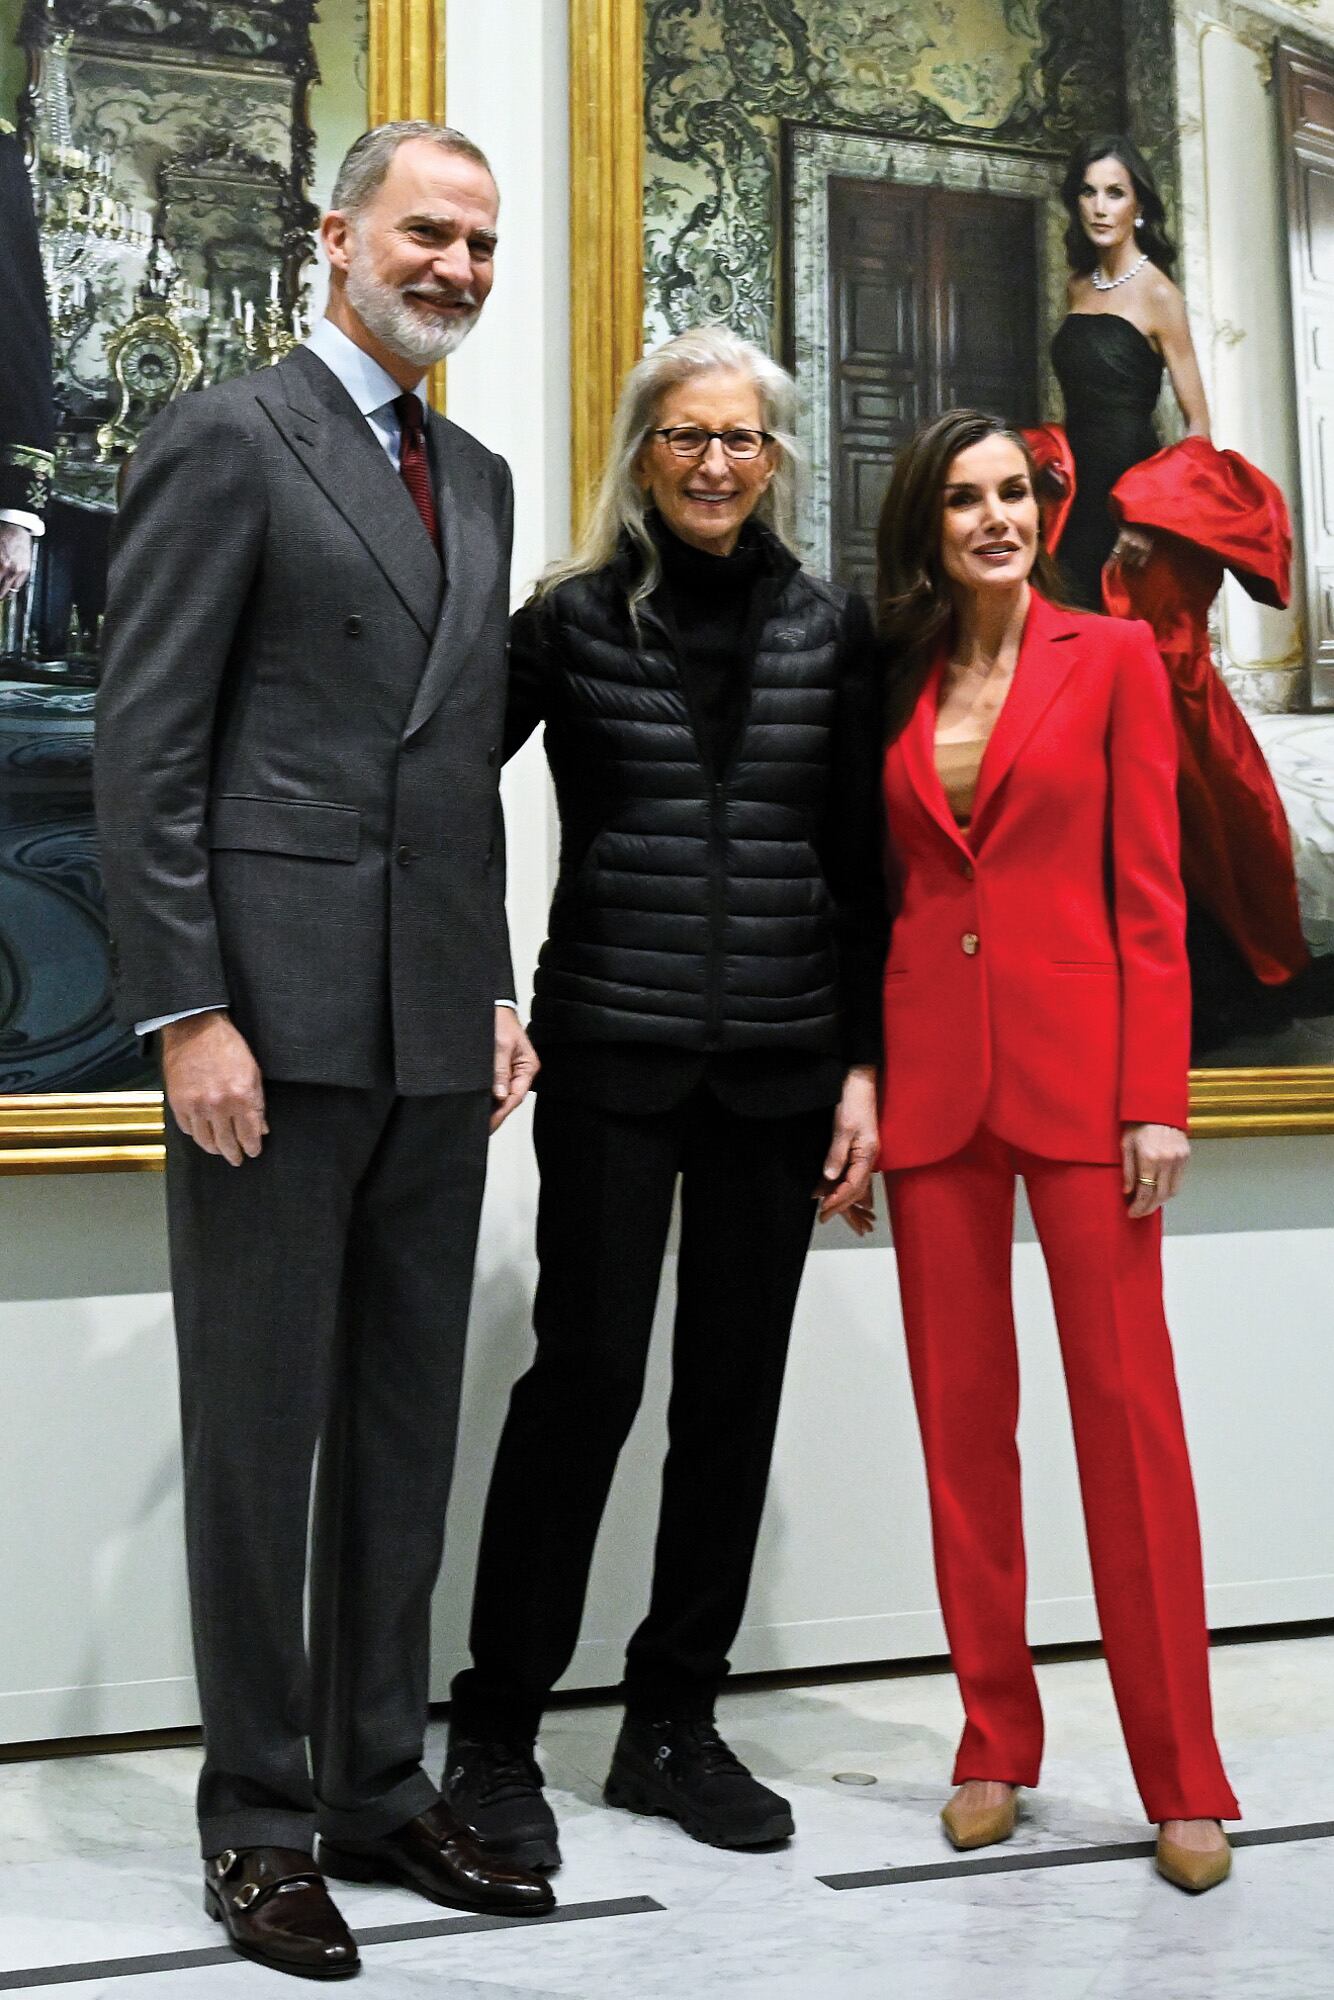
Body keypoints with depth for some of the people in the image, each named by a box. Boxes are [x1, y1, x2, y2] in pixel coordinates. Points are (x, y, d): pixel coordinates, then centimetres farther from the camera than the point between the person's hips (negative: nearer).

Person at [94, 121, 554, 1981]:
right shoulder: (225, 440, -3)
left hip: (436, 1035, 7)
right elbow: (145, 753, -9)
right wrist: (188, 1012, -15)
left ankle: (380, 1787, 24)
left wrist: (498, 989, 12)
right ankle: (259, 1818, 15)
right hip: (280, 1020, -7)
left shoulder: (479, 481, 18)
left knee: (405, 1423, 12)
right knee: (258, 1425, 2)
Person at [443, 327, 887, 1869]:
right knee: (587, 1373, -5)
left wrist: (865, 1061, 4)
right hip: (611, 1057, -3)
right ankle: (495, 1731, 8)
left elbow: (859, 865, 9)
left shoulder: (830, 628, 8)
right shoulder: (573, 619, 1)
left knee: (736, 1387, 7)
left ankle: (674, 1724, 20)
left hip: (782, 1065, 3)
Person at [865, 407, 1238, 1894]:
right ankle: (994, 1745, 19)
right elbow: (875, 896, 13)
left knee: (1128, 1408, -3)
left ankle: (1184, 1785, 6)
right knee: (961, 1414, 7)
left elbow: (1149, 896, -2)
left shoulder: (1113, 658, 3)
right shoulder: (896, 685, 12)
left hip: (1078, 1067, -3)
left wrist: (1155, 1096, -9)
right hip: (929, 1072, 3)